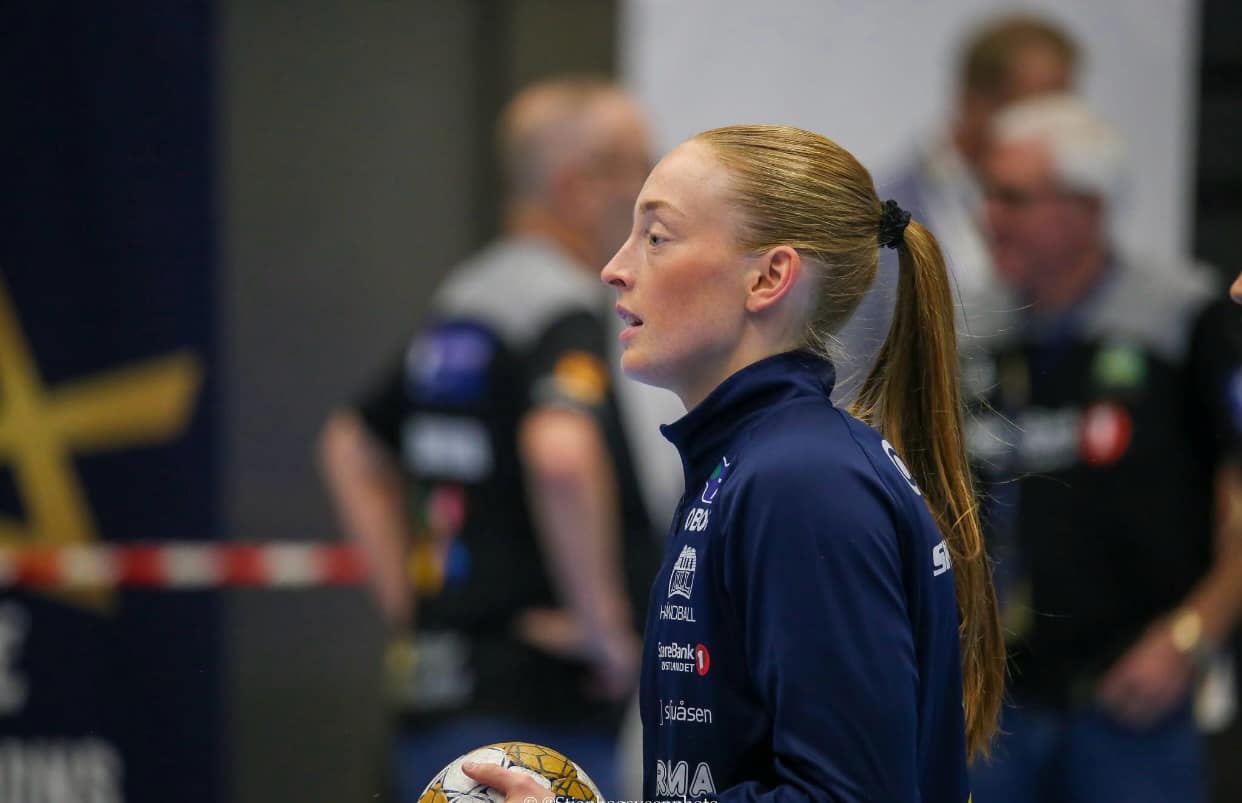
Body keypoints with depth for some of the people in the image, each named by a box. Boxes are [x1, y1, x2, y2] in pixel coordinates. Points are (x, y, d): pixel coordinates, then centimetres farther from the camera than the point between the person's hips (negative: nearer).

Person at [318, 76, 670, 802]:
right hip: (532, 702, -9)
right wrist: (602, 617, -21)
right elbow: (560, 455, -32)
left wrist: (404, 596, 22)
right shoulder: (565, 309, -12)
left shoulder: (461, 302, 16)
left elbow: (353, 450, 29)